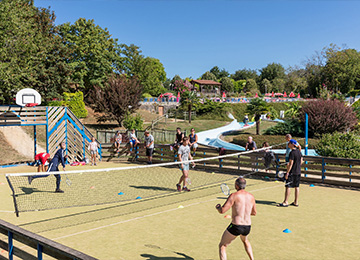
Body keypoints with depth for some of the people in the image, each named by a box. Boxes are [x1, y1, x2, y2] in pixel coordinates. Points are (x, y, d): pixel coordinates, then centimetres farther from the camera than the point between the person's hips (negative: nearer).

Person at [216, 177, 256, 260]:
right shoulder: (251, 196, 6)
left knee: (222, 246, 11)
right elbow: (254, 213, 18)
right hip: (247, 227, 6)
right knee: (245, 241, 39)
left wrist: (218, 207, 7)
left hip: (235, 226, -6)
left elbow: (222, 211, -15)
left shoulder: (234, 195, -12)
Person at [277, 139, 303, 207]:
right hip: (298, 172, 8)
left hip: (292, 172, -8)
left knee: (288, 186, -4)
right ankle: (296, 202, 17)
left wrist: (287, 172, -16)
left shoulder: (292, 153, -17)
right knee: (296, 187, 11)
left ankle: (285, 202, -2)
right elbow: (301, 161, 15)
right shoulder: (299, 152, 8)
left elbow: (291, 164, -19)